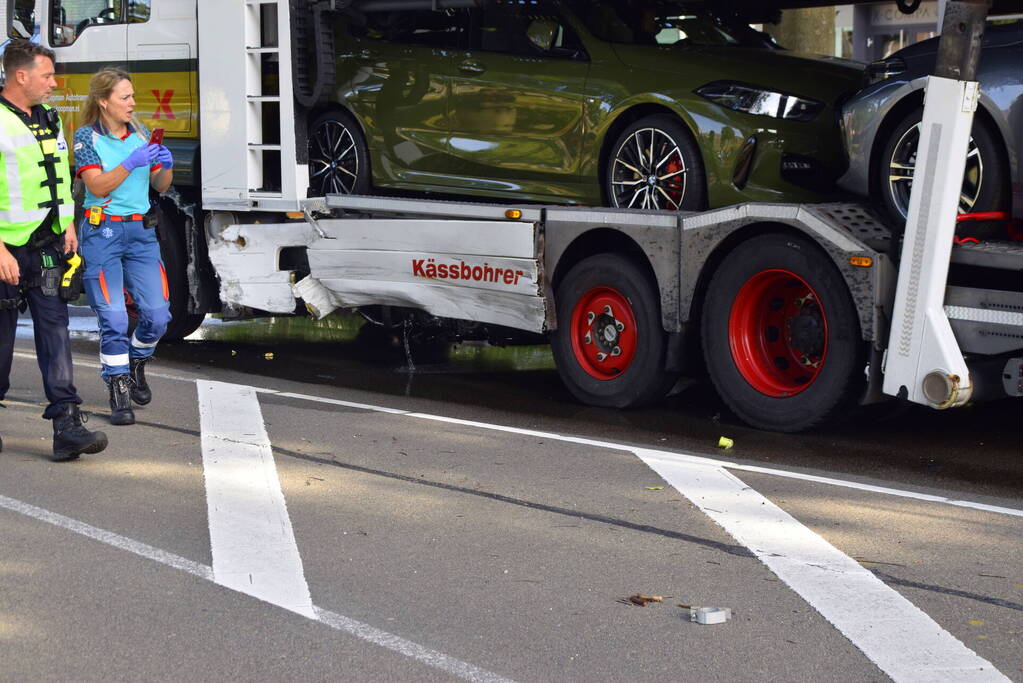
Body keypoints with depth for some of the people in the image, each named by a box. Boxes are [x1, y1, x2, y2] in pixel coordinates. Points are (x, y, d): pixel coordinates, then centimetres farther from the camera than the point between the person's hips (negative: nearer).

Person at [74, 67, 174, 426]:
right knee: (113, 318, -8)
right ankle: (119, 394, 2)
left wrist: (166, 167, -8)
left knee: (157, 313, -1)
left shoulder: (140, 133, 9)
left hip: (141, 231, 4)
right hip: (102, 233, -4)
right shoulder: (87, 137, -3)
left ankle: (136, 364, 29)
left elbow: (160, 186, 13)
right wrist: (132, 162, -24)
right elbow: (97, 186, -15)